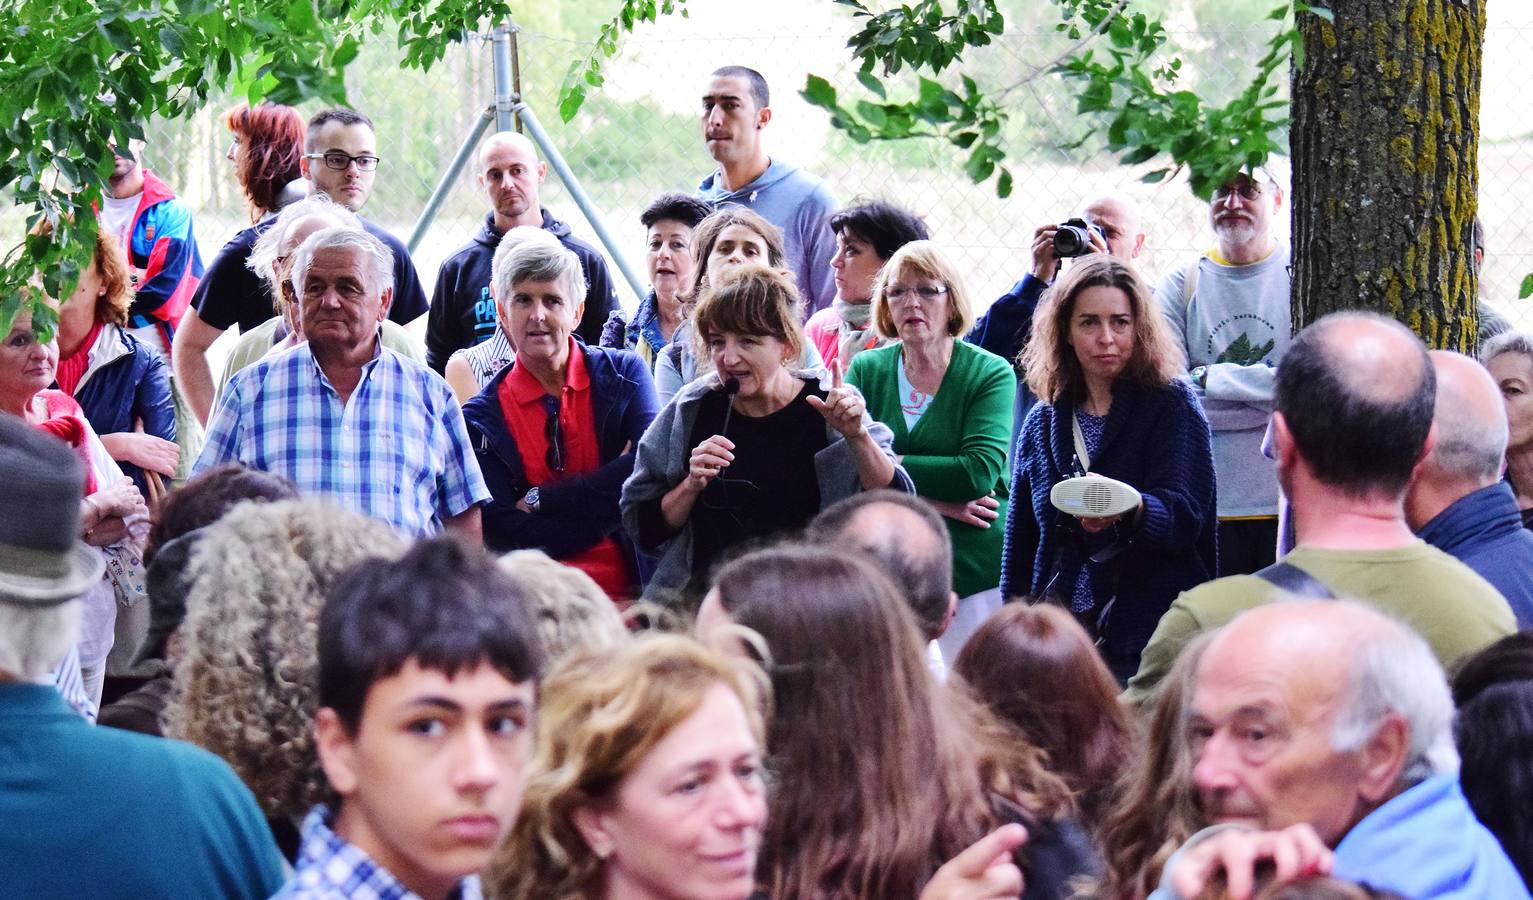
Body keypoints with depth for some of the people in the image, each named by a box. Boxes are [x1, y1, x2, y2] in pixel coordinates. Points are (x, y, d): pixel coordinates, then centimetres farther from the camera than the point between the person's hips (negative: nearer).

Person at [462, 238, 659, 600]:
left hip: (630, 592, 0)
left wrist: (540, 500, -6)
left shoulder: (625, 373, 9)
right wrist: (613, 505, -9)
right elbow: (501, 532, -3)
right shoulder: (480, 418, 7)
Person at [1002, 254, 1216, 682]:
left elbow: (1183, 518, -12)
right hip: (1060, 630, 3)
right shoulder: (1043, 422, 12)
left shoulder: (1172, 403, 0)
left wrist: (1129, 510, -33)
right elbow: (1019, 543, 16)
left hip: (1151, 634, -3)